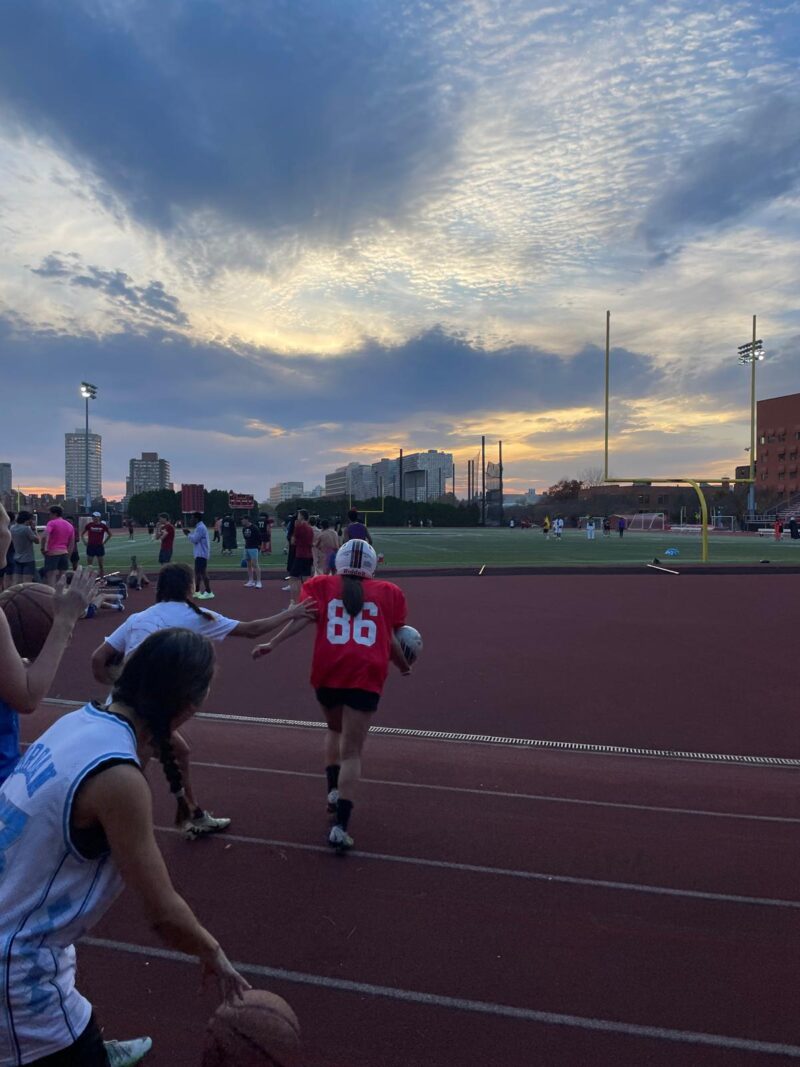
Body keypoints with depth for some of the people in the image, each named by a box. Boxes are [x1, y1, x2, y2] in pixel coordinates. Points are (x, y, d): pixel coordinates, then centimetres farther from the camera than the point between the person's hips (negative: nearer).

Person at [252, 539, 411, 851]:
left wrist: (273, 643, -5)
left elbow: (303, 616, -3)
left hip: (327, 673, 2)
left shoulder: (321, 585, 13)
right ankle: (340, 826, 3)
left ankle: (333, 789, 24)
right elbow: (390, 640, 12)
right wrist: (403, 666, 28)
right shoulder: (387, 592, 12)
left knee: (334, 730, 31)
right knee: (352, 752, 6)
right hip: (366, 676, -2)